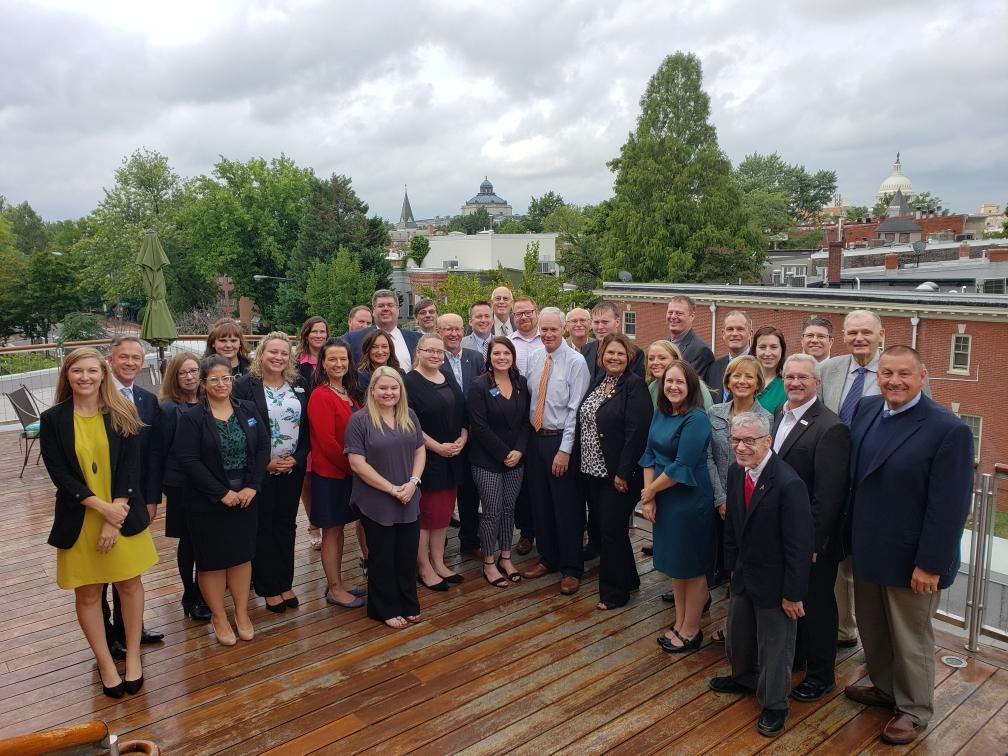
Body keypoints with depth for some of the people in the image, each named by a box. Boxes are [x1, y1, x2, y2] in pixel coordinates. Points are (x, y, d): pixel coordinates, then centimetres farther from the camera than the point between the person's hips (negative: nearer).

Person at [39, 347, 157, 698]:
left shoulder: (123, 414, -3)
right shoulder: (52, 419, -4)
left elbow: (130, 468, -6)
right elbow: (59, 474, -8)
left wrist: (115, 519, -13)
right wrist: (102, 507, -17)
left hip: (124, 514, 0)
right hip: (79, 519, 0)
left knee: (130, 584, 9)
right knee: (88, 593, 9)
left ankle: (133, 656, 27)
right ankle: (105, 663, 25)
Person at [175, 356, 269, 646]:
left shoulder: (248, 410, 2)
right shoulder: (191, 418, -9)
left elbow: (263, 447, 1)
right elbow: (188, 460, -15)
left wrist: (252, 486, -10)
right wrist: (222, 493, -17)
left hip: (246, 498, 3)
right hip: (208, 502, -3)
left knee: (242, 554, 11)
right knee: (212, 559, 6)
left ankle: (242, 612, 25)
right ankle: (218, 616, 23)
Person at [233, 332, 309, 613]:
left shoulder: (299, 385, 4)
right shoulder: (245, 385, -8)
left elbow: (307, 426, 4)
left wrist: (297, 458, -7)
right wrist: (265, 463, -13)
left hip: (293, 468, 4)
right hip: (261, 470, -4)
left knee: (286, 525, 12)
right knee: (263, 527, 6)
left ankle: (285, 584, 24)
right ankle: (268, 588, 18)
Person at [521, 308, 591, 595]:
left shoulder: (575, 361, -12)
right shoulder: (533, 358, 6)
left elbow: (576, 409, -15)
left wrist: (564, 450, -17)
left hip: (560, 439, -6)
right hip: (536, 438, 6)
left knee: (567, 508, 2)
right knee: (540, 503, 15)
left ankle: (571, 569, 17)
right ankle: (548, 558, 32)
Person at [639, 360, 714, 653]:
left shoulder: (696, 419, -19)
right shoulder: (661, 414, 4)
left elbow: (682, 467, -22)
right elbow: (650, 454, 4)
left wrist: (649, 491, -12)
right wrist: (649, 497, -5)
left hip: (690, 501, -7)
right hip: (663, 501, 8)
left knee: (691, 568, 9)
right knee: (674, 564, 19)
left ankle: (691, 631, 26)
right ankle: (679, 624, 35)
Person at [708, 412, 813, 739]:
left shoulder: (788, 484, -29)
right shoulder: (735, 472, -5)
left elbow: (799, 546, -23)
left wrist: (793, 594, -19)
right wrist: (732, 565, 9)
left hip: (773, 581, -7)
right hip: (743, 574, 7)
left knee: (774, 644, 12)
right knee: (738, 631, 26)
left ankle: (774, 705, 34)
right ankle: (744, 677, 52)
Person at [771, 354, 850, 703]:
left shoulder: (831, 428, -21)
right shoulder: (778, 416, 5)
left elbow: (828, 494, -21)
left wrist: (813, 542, -20)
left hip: (812, 541, -7)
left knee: (816, 605, 10)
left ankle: (821, 675, 29)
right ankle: (794, 656, 42)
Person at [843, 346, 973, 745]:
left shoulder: (949, 430, -19)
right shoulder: (866, 409, 0)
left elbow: (949, 507, -19)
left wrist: (929, 565, -17)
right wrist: (852, 537, 9)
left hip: (910, 559, -6)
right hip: (867, 549, 6)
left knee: (911, 639, 14)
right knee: (871, 628, 22)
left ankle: (913, 710, 35)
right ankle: (885, 687, 45)